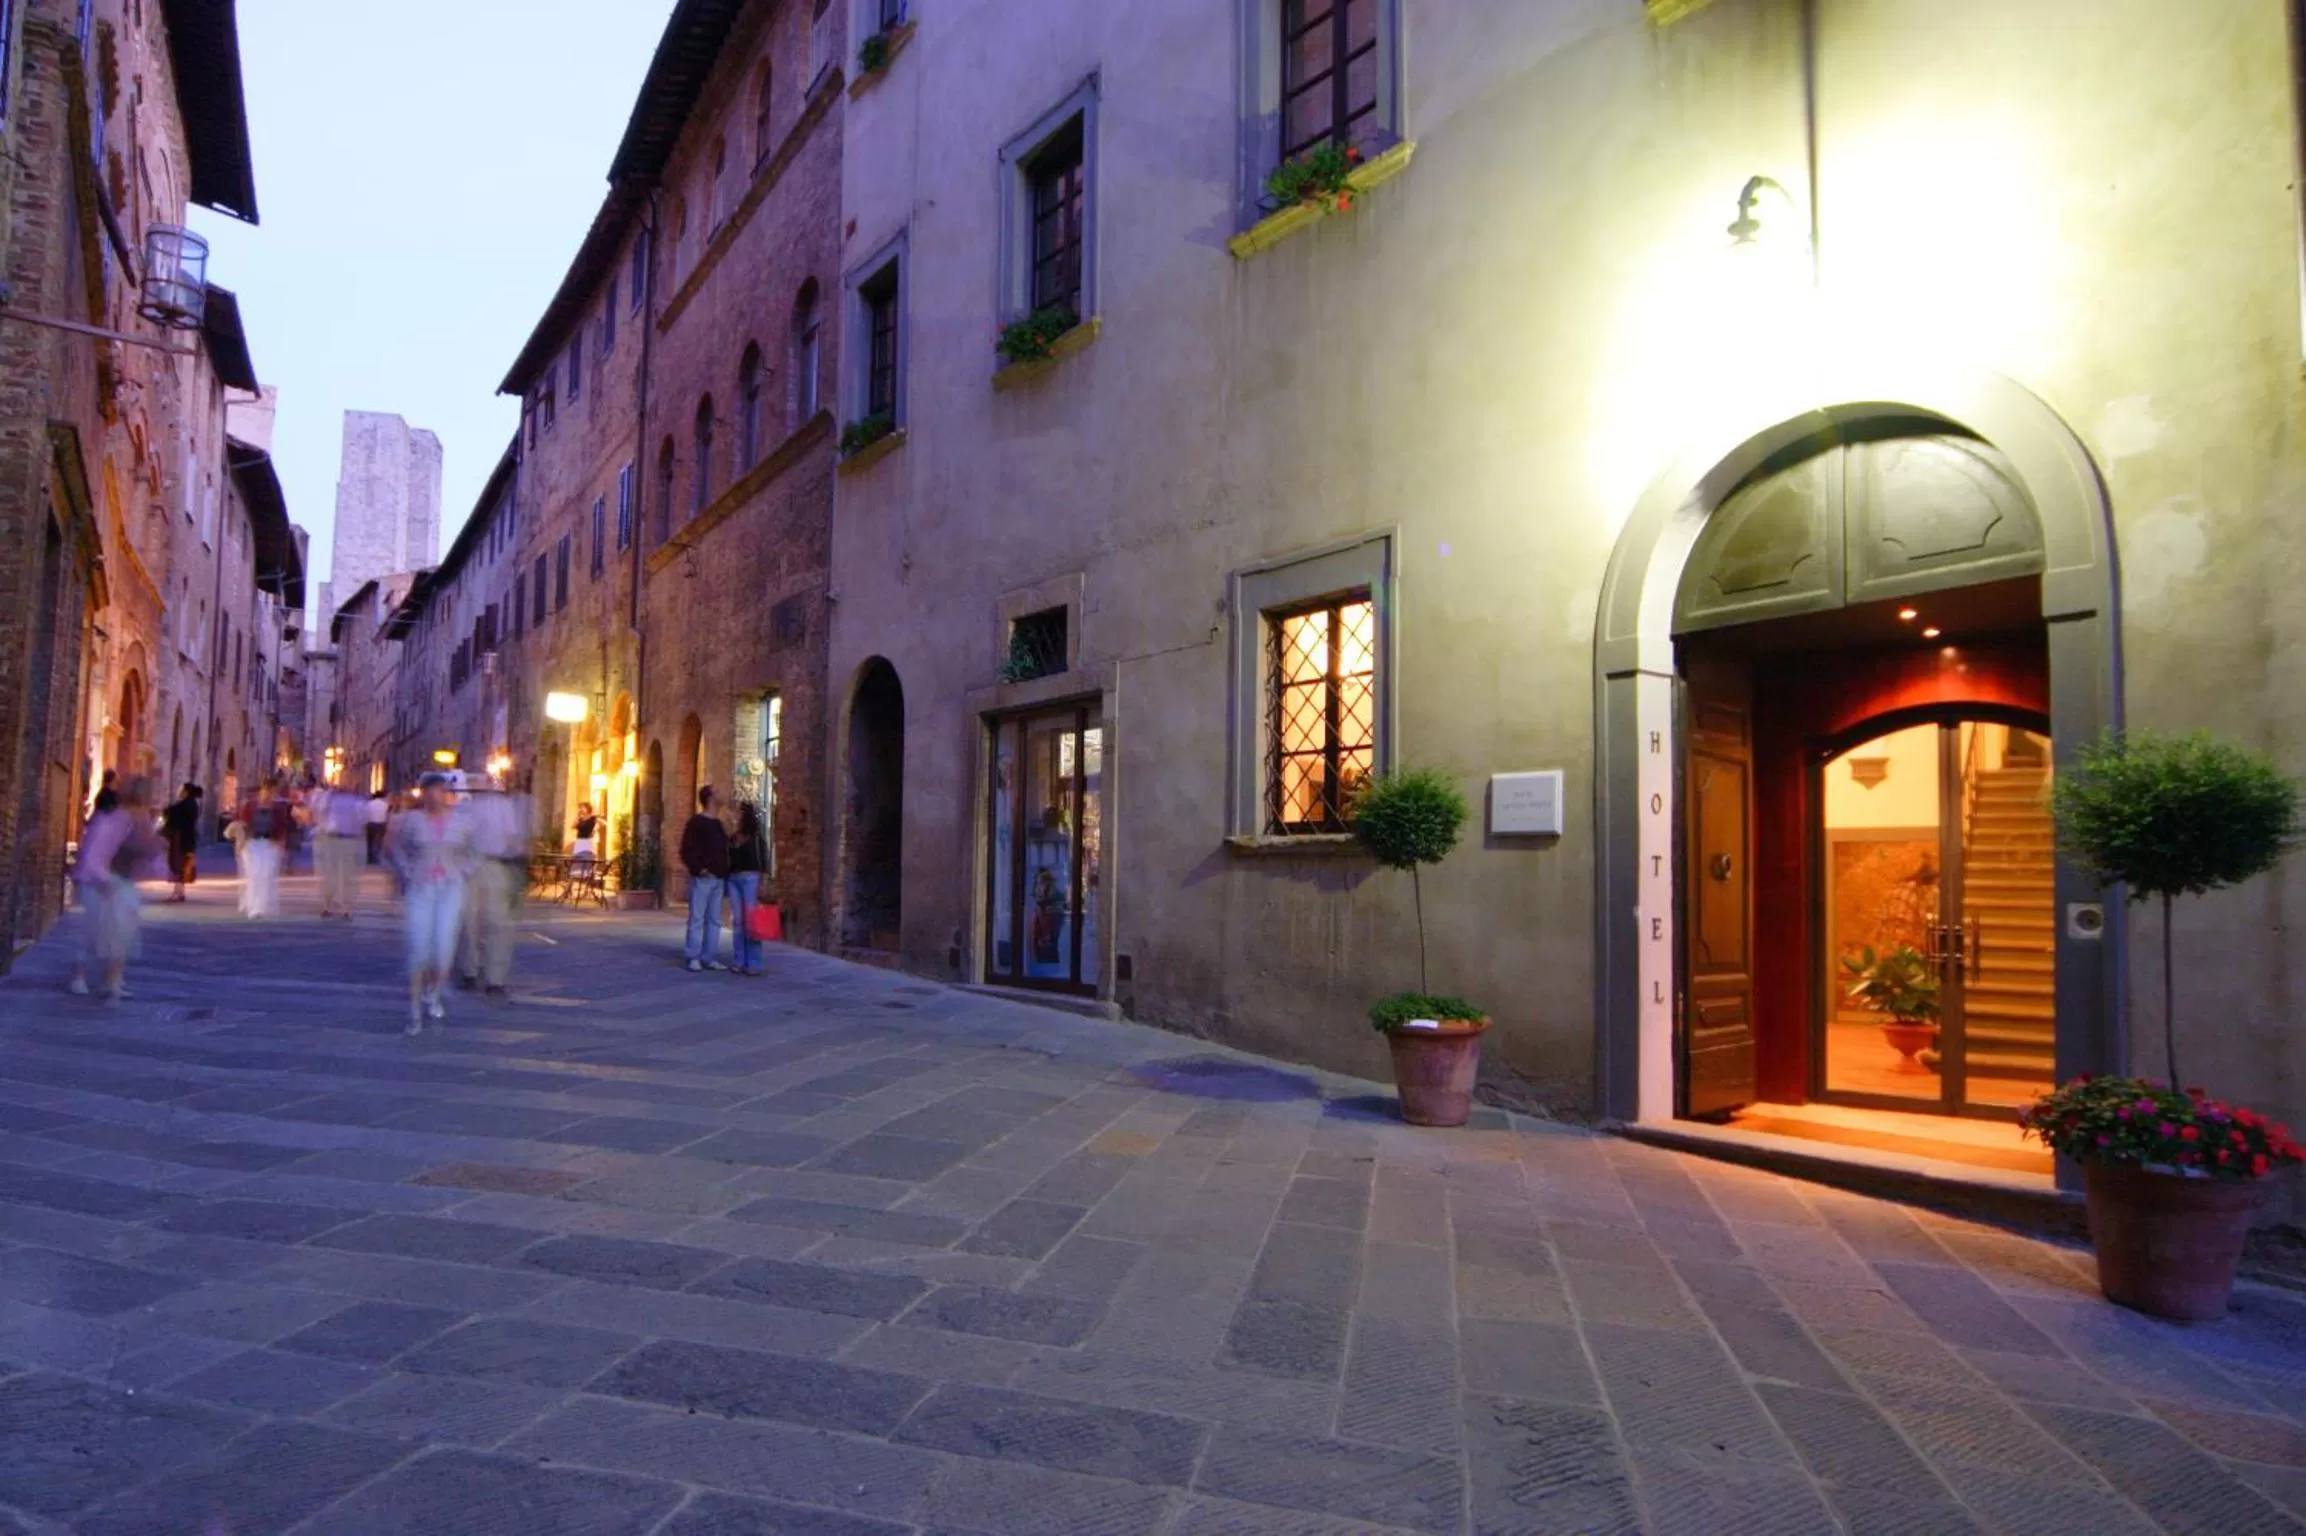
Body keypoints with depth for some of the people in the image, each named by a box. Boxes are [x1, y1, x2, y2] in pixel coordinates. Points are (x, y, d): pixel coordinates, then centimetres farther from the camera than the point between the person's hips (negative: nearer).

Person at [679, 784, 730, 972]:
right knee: (697, 918, -4)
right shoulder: (696, 822, -4)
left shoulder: (718, 823, 18)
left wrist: (725, 871, 13)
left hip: (718, 878, 7)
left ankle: (710, 958, 11)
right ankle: (694, 958, 0)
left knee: (714, 920, 7)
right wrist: (698, 868, -17)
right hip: (702, 878, -7)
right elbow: (686, 849, -9)